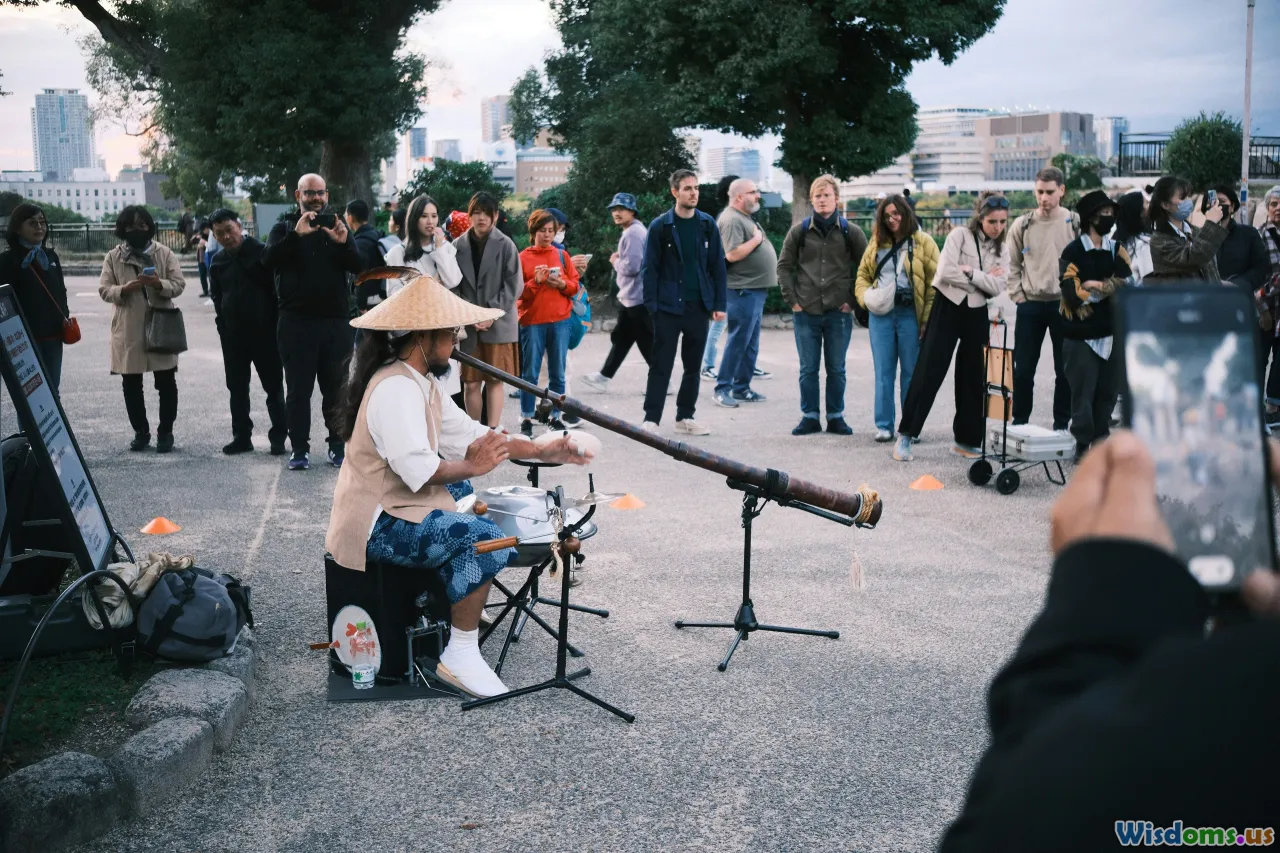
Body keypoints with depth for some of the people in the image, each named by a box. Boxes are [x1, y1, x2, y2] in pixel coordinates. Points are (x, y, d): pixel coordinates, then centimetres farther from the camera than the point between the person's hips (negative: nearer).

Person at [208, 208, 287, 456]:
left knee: (274, 387, 1)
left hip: (265, 332, -5)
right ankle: (242, 436, 18)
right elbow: (217, 297, 16)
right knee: (237, 388, 10)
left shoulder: (262, 253, -8)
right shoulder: (218, 262, 7)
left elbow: (278, 290, -7)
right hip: (232, 334, 5)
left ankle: (279, 436, 8)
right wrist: (223, 326, 7)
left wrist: (276, 324, -8)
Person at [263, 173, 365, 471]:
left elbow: (359, 266, 0)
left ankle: (338, 445, 13)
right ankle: (299, 448, 7)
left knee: (336, 388, 6)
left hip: (336, 320, 2)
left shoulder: (338, 226, 13)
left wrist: (343, 243, -19)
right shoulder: (285, 228, 7)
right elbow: (269, 258, -13)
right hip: (297, 321, -1)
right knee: (298, 388, 1)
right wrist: (296, 235, -27)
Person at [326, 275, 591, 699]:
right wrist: (472, 467, -17)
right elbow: (417, 468, -32)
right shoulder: (396, 388, -22)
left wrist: (542, 451, 3)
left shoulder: (421, 381, 11)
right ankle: (461, 657, -13)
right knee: (486, 539, -21)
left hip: (394, 504, 11)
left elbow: (467, 434, 10)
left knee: (467, 493, 28)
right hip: (377, 527, -11)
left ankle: (448, 601, 26)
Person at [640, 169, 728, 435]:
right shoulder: (660, 226, -3)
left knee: (693, 366, 10)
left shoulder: (708, 225, 6)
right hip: (668, 307, -3)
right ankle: (651, 419, 2)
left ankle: (685, 418, 20)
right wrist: (652, 305, -9)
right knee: (661, 365, -2)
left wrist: (719, 304, 2)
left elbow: (717, 266, 7)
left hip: (699, 307, 4)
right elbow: (650, 269, -2)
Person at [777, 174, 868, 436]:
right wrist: (792, 299, 0)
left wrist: (853, 299, -1)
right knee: (808, 368, 6)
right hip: (806, 313, 1)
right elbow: (784, 266, 8)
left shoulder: (851, 233, 1)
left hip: (839, 313, -1)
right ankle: (809, 417, 14)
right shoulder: (799, 232, 3)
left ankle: (836, 417, 17)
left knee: (836, 368, 7)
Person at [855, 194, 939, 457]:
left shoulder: (923, 243, -1)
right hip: (880, 313, 4)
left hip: (910, 314, -3)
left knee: (911, 373, 2)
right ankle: (884, 425, 15)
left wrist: (928, 320, -12)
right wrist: (865, 295, -4)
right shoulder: (877, 243, 13)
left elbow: (934, 282, -5)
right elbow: (863, 274, 19)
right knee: (883, 372, 7)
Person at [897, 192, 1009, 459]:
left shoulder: (1002, 250, 9)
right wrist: (983, 279, -8)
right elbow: (946, 272, -17)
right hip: (948, 307, -5)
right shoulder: (960, 235, -5)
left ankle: (967, 440, 16)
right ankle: (907, 433, 1)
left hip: (976, 314, 5)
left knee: (973, 377, 7)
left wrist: (970, 272, -16)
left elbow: (997, 287, -5)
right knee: (929, 372, -7)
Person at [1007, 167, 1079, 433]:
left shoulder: (1075, 224, -1)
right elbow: (1013, 264, 8)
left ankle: (1061, 425, 16)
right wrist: (1017, 295, 0)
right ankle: (1019, 423, 16)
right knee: (1023, 370, 4)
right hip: (1030, 304, 1)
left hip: (1065, 304, -1)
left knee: (1065, 370, 5)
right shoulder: (1022, 225, 2)